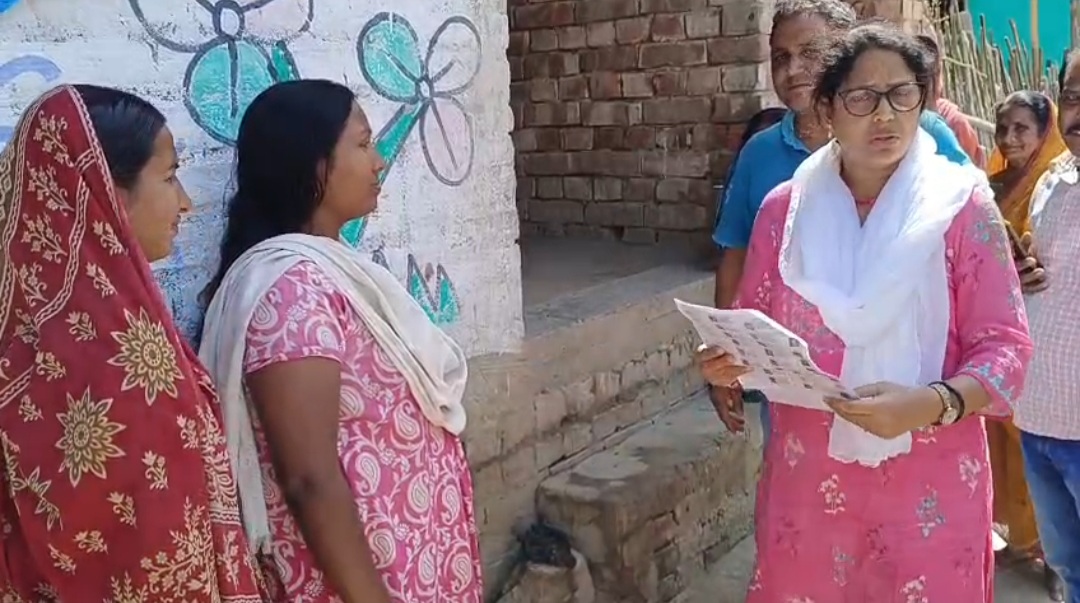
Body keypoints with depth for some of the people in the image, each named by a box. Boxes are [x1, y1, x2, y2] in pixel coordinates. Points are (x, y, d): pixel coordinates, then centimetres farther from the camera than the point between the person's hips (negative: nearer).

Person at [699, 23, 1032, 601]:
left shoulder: (962, 206, -5)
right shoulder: (785, 208, 2)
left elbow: (1004, 347, -7)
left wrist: (929, 404, -24)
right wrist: (729, 358, -13)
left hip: (930, 484, -2)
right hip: (806, 475, 2)